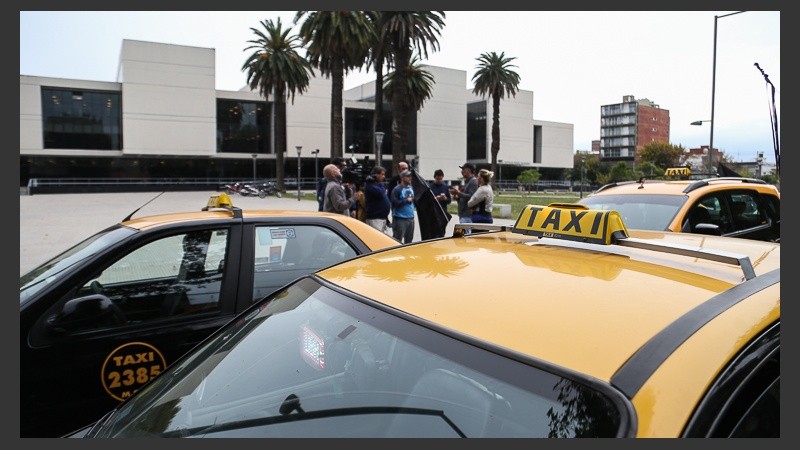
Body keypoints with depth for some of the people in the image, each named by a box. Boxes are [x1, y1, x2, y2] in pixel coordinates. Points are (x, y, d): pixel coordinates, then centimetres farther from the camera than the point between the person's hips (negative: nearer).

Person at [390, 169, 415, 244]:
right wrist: (407, 200, -14)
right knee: (398, 240, -8)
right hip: (400, 219, -8)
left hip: (411, 218, 8)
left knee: (409, 240, 15)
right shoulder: (397, 189, -10)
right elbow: (394, 203, -18)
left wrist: (412, 199, 7)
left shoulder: (411, 188, 13)